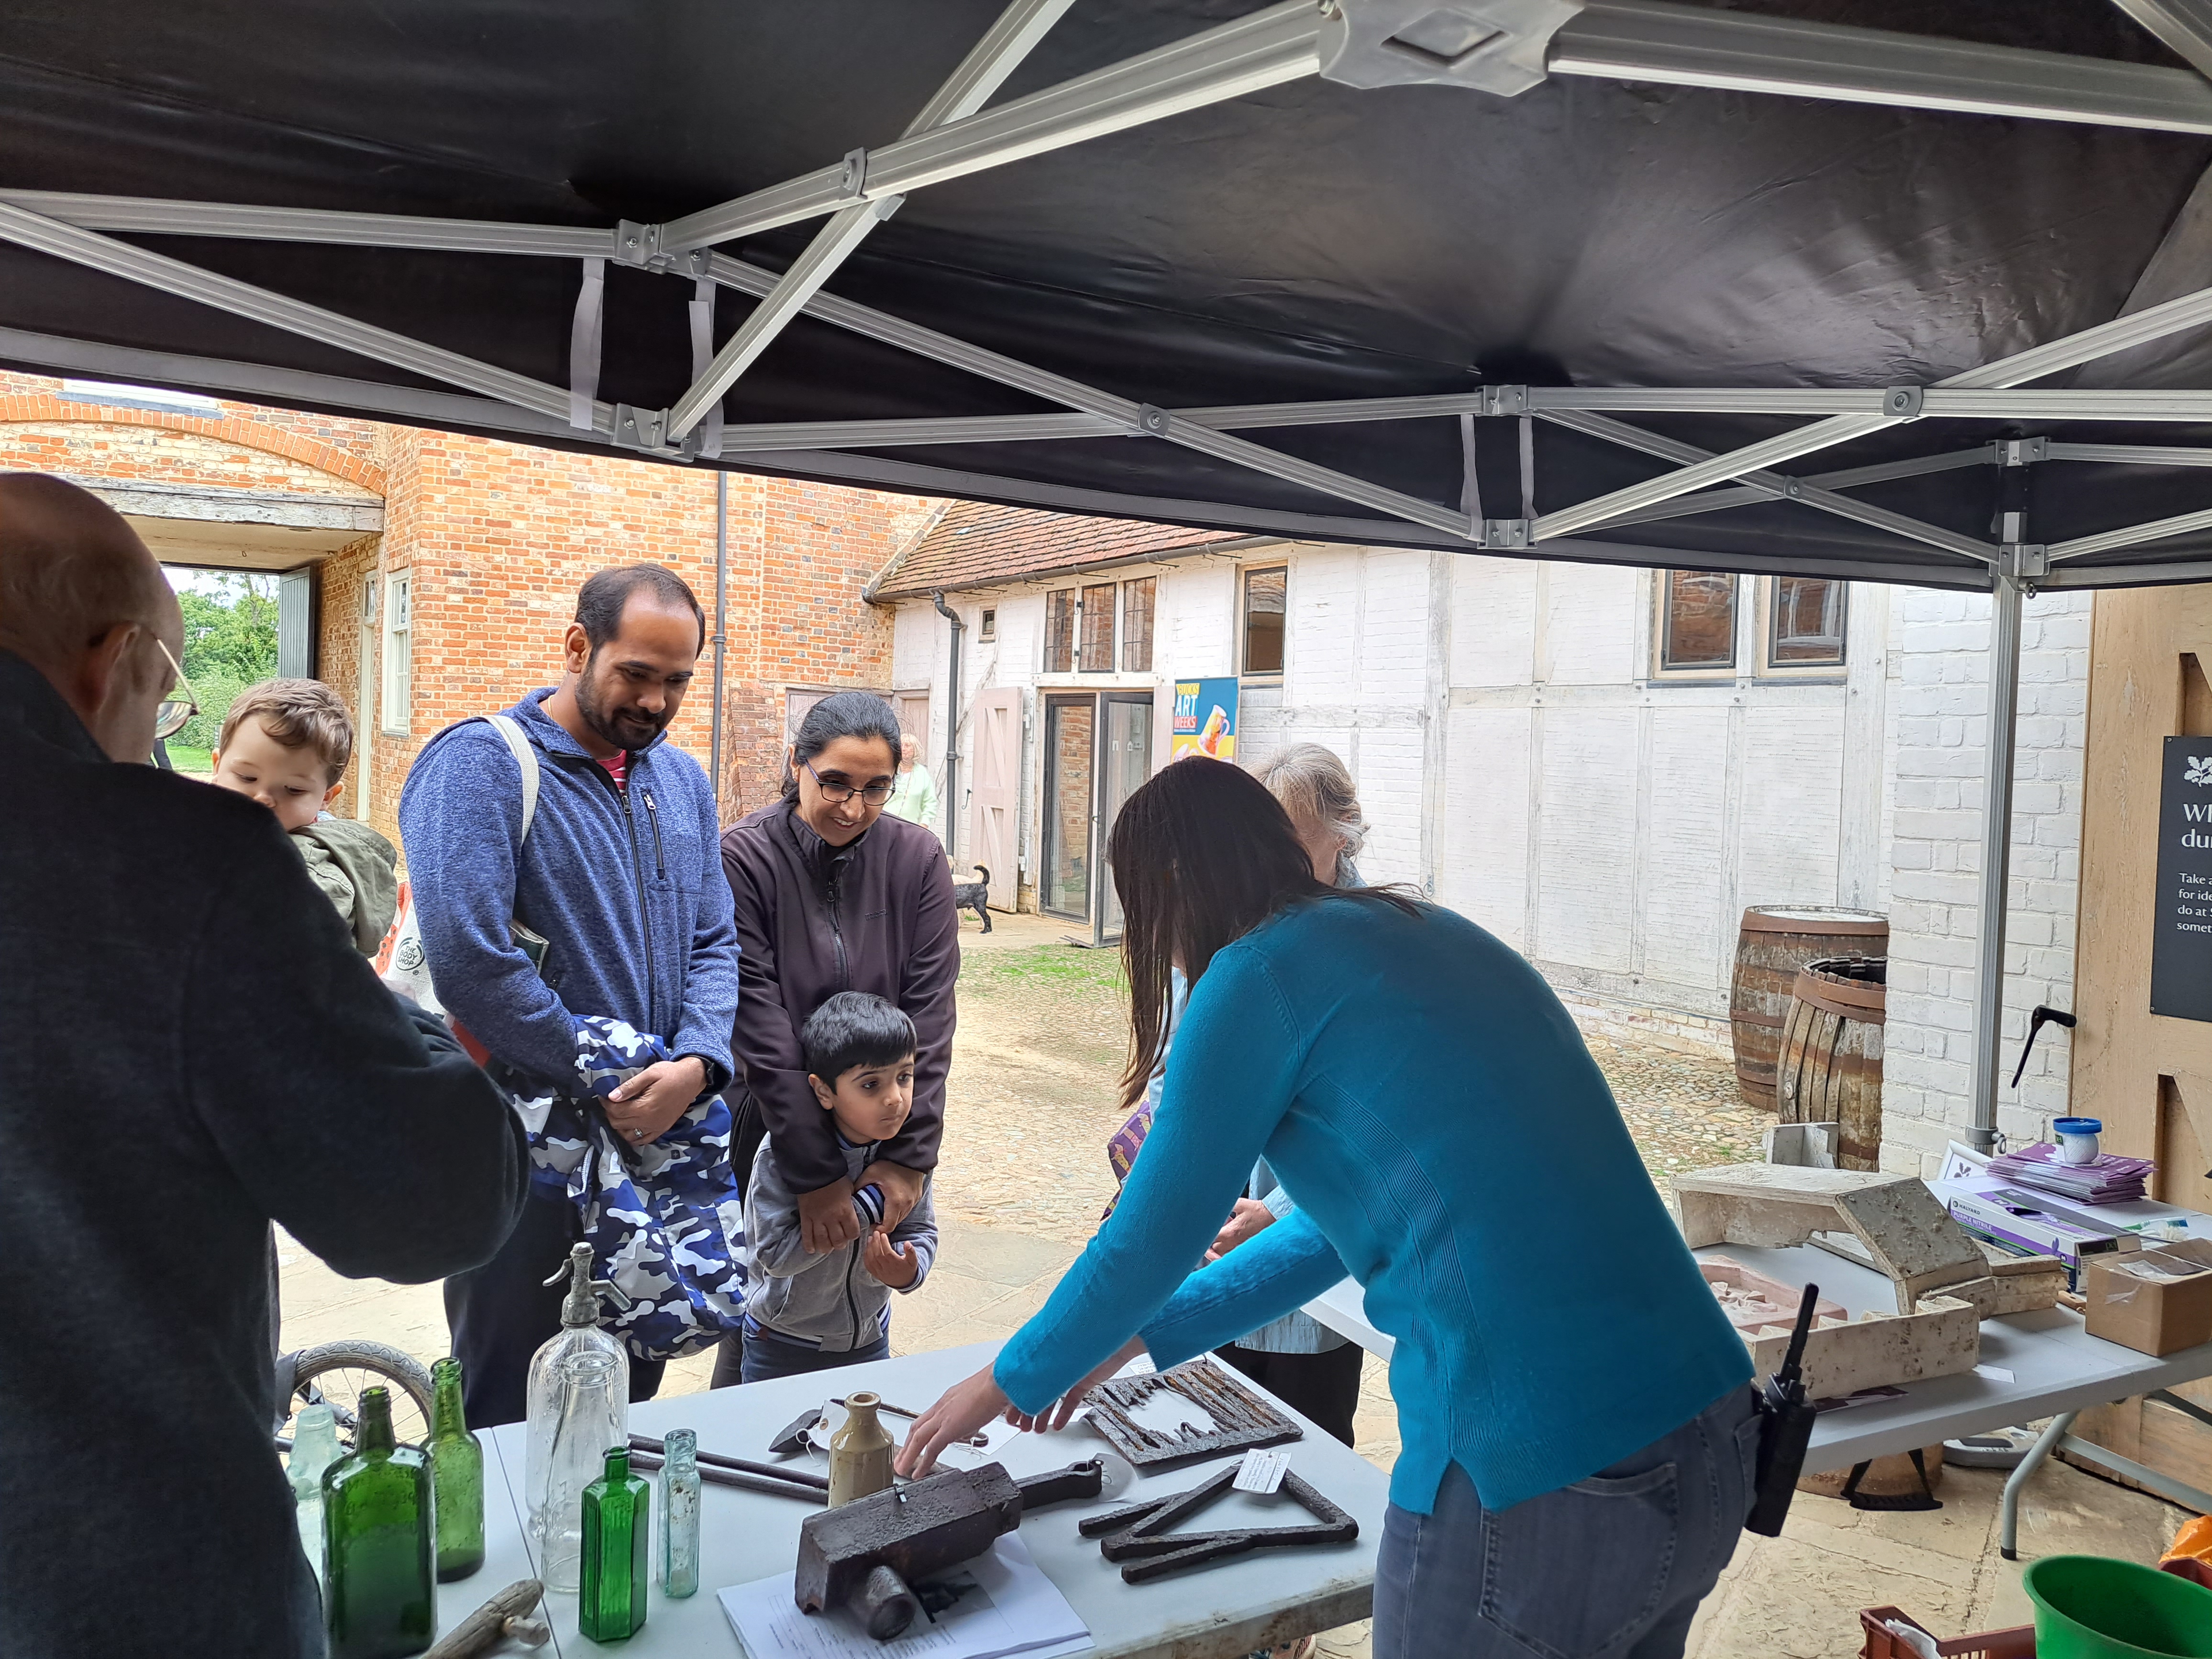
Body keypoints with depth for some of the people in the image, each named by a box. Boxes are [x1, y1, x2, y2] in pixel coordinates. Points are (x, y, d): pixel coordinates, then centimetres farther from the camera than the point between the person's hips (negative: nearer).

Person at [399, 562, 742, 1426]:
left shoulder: (682, 781, 10)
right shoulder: (479, 765, -13)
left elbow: (714, 941, 8)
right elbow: (468, 962, -23)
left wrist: (696, 1066, -12)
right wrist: (612, 1080, -15)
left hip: (663, 1148, 6)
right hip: (529, 1159, -6)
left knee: (630, 1404, 20)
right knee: (510, 1425, 9)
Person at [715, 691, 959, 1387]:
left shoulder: (917, 858, -7)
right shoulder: (743, 857, -15)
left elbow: (929, 1015, -8)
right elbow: (760, 1026, -18)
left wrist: (909, 1158, -13)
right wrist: (816, 1174, -19)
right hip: (770, 1124, -2)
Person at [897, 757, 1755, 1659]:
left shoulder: (1263, 971, -8)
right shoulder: (1436, 935, 16)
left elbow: (1150, 1242, -2)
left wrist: (1009, 1381, 16)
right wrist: (1133, 1339, 29)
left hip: (1541, 1480, -8)